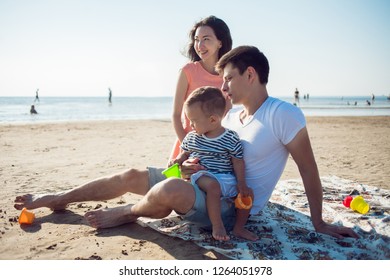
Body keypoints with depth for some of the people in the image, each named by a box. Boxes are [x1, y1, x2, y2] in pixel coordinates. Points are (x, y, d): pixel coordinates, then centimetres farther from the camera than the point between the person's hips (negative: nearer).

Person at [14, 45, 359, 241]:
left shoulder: (284, 115, -15)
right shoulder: (231, 115, 9)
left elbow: (309, 170, -11)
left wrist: (318, 223, -8)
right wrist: (194, 165, -6)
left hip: (233, 207, -8)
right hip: (210, 187, 8)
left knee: (168, 189, -34)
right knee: (132, 176, 1)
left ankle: (126, 214, 1)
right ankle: (57, 199, 18)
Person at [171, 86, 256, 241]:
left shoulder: (231, 138, -4)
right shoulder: (191, 137, 6)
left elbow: (238, 162, -2)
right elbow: (185, 153, 19)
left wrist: (241, 183, -7)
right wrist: (178, 160, -2)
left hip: (227, 178, 2)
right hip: (202, 175, -1)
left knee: (247, 193, -11)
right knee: (213, 186, -34)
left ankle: (239, 228, 7)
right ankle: (217, 226, -24)